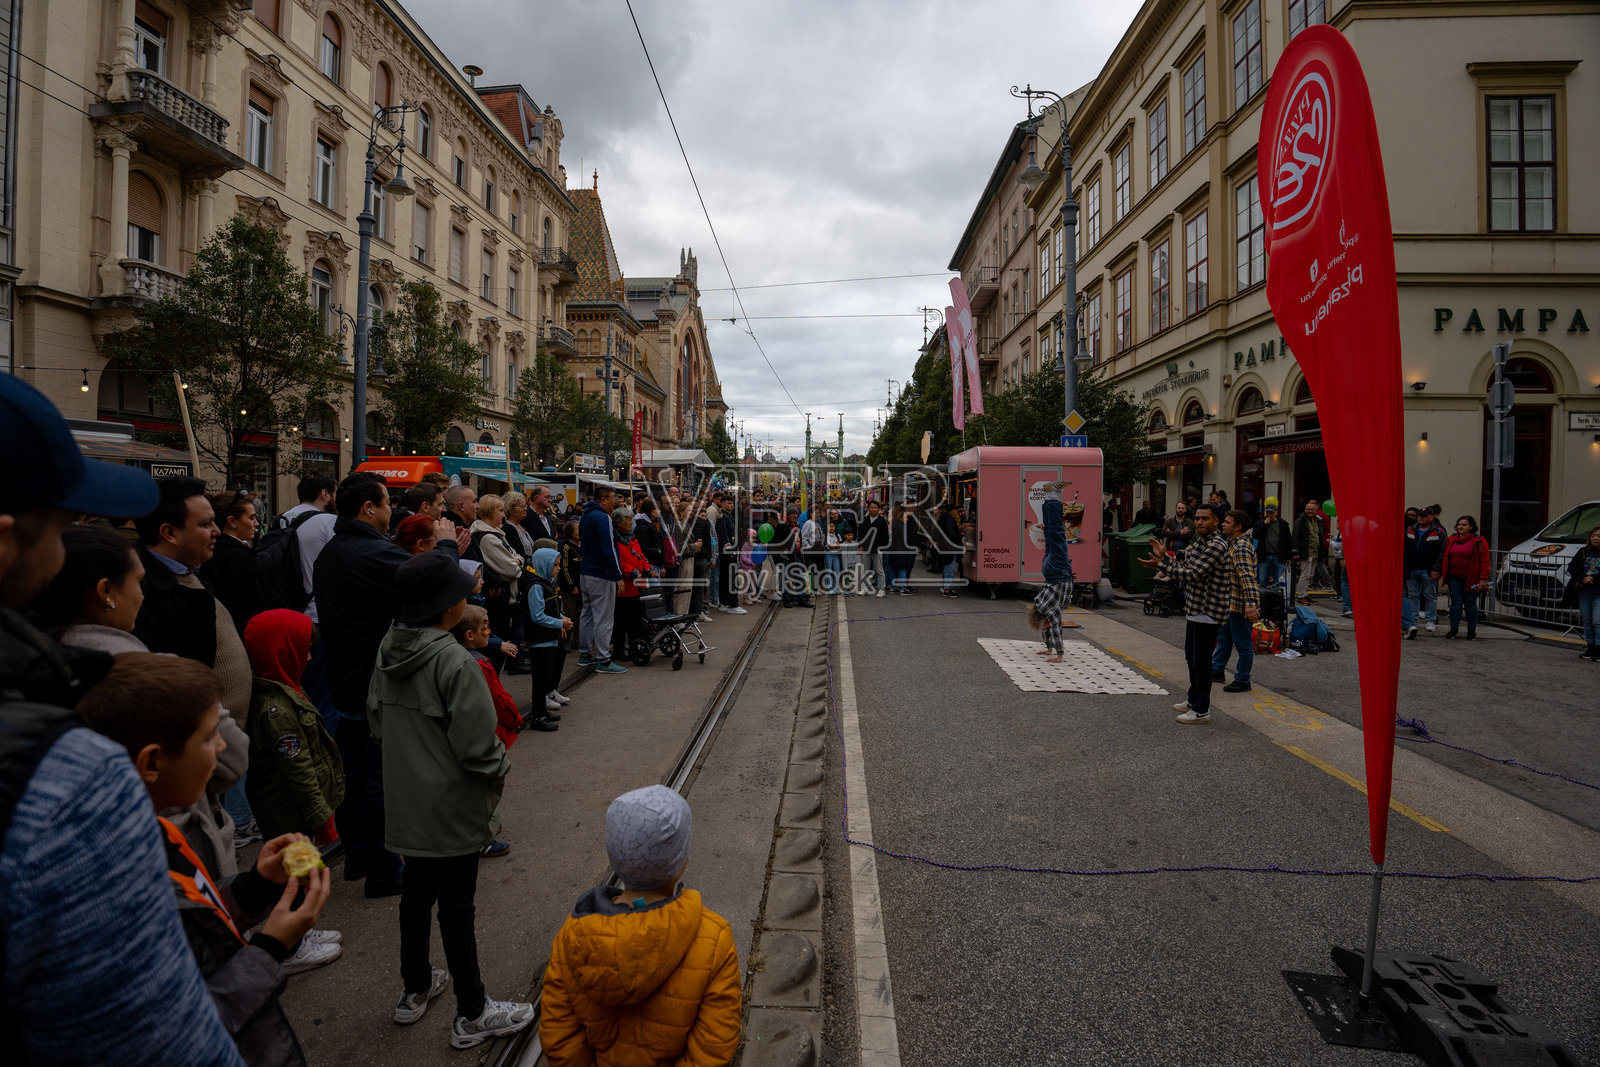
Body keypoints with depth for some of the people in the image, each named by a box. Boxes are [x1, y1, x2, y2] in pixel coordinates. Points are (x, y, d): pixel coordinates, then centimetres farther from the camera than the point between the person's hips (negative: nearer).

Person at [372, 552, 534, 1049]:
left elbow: (377, 721, 10)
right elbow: (478, 746, -25)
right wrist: (500, 768, -5)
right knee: (457, 905, 6)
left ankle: (415, 989, 42)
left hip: (407, 802, 8)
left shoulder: (389, 649, -2)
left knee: (417, 893, 23)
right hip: (453, 807, -7)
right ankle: (472, 1015, 23)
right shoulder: (456, 662, -27)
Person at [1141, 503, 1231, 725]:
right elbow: (1183, 566, 15)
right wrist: (1163, 556, 4)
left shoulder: (1217, 546, -19)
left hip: (1209, 611, -10)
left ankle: (1202, 711, 5)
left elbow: (1192, 574, -23)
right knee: (1191, 656, 19)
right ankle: (1193, 701, 34)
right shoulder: (1197, 542, 12)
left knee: (1201, 660, -4)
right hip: (1195, 609, 10)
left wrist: (1159, 565, -22)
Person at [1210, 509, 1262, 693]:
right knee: (1223, 637, 22)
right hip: (1229, 602, 11)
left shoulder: (1242, 547, -21)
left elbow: (1247, 576, -30)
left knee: (1243, 643, 1)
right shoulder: (1231, 543, 12)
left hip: (1241, 604, -11)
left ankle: (1242, 681, 11)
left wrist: (1250, 603, -37)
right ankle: (1217, 671, 35)